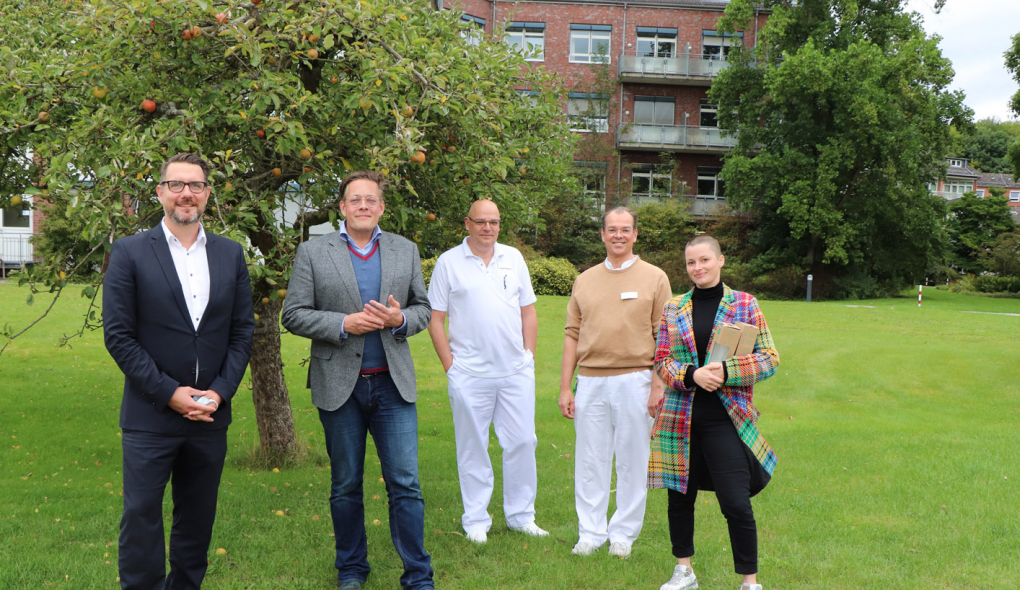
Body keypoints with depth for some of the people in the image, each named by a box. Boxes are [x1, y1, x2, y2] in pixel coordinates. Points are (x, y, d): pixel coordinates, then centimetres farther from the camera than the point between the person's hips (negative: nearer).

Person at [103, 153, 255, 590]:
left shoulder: (230, 254, 6)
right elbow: (118, 335, -7)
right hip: (151, 414, -3)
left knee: (197, 518, 14)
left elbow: (242, 330, 5)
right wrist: (169, 393, -13)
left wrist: (220, 391, -7)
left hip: (210, 412, 3)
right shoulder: (129, 252, -4)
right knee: (141, 519, 1)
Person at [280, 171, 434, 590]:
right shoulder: (313, 252, 2)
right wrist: (344, 324, -16)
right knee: (346, 487, 11)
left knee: (405, 485, -1)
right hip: (339, 386, -1)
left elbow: (422, 307, 13)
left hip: (392, 384, 1)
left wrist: (401, 319, -10)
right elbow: (294, 315, -2)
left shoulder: (406, 251, 9)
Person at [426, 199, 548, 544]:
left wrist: (528, 358, 7)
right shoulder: (449, 263, 1)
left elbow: (528, 312, 15)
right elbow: (435, 319, 1)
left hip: (516, 372, 3)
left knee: (522, 442, 6)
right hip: (469, 374, -3)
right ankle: (475, 521, 17)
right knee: (472, 447, 5)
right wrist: (450, 365, -5)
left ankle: (521, 516, 20)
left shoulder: (513, 259, 11)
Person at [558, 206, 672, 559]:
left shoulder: (654, 278, 3)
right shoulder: (585, 280, 12)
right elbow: (573, 335, 11)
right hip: (591, 381, 2)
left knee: (632, 461, 6)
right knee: (590, 461, 5)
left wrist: (658, 387, -7)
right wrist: (565, 388, 6)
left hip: (634, 381, -2)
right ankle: (590, 532, 17)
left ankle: (623, 534, 19)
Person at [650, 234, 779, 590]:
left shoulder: (744, 305, 2)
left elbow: (770, 358, 0)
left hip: (725, 420, -3)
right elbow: (661, 360, 6)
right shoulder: (673, 308, 8)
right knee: (680, 496, 12)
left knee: (736, 503, -4)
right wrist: (691, 375, -14)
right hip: (680, 419, 3)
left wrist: (727, 372, -15)